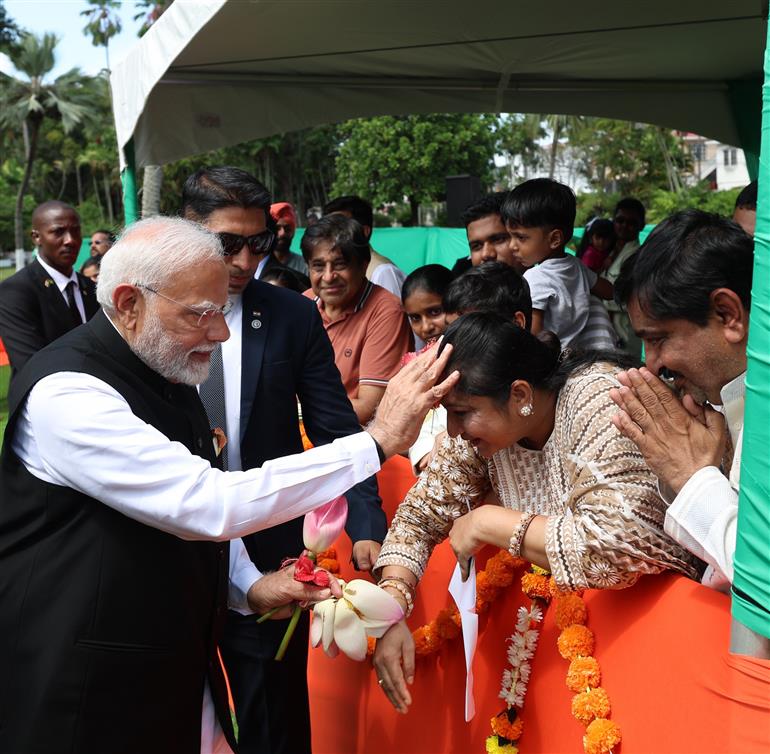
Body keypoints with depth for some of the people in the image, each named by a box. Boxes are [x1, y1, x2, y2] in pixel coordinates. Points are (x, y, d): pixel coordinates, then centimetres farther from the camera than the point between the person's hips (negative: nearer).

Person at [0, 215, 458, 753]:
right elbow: (208, 505, -32)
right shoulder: (66, 394, -24)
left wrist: (247, 584, 2)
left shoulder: (166, 372, 6)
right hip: (87, 698, -8)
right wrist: (378, 441, -29)